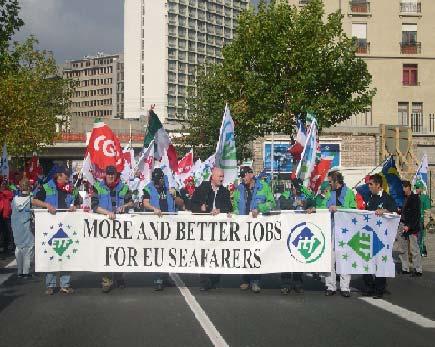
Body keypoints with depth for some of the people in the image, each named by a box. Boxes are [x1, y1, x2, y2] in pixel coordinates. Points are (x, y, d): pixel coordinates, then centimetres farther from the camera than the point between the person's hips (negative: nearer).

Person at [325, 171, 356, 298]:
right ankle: (330, 286, 3)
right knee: (330, 257, -3)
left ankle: (345, 287, 3)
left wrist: (337, 208, -12)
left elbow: (353, 209, -5)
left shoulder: (348, 192, 5)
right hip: (331, 229, 3)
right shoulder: (329, 193, 17)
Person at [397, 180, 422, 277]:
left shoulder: (415, 198, -8)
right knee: (402, 249, 9)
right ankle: (405, 269, 16)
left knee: (414, 249, -4)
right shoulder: (404, 198, 14)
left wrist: (409, 226, -18)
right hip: (403, 225, 8)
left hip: (412, 227, -8)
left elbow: (416, 214, -14)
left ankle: (418, 270, 2)